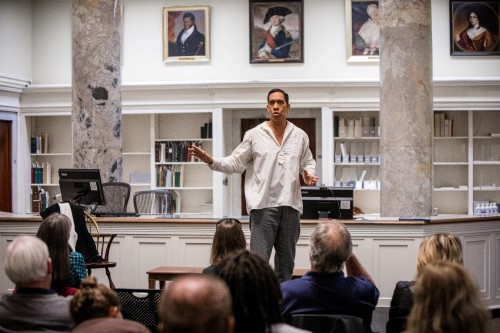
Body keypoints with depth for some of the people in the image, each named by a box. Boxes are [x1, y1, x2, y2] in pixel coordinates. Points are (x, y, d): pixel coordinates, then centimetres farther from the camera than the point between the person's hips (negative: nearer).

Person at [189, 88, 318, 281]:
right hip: (263, 205, -3)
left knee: (286, 262, 11)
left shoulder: (300, 136, 9)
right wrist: (210, 160, -13)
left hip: (291, 206, 3)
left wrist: (309, 173, -2)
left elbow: (308, 162, 20)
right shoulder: (254, 135, 2)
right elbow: (235, 163, 2)